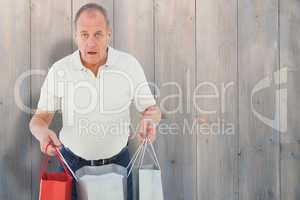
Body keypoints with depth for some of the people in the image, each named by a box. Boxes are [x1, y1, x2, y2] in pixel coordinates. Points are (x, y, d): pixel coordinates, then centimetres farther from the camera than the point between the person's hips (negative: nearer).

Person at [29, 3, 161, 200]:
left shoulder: (129, 64, -10)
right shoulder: (59, 70, -11)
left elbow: (152, 109, -2)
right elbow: (40, 118, -4)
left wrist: (150, 119, -26)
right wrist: (43, 132, -28)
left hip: (117, 160, 1)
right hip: (73, 162, 0)